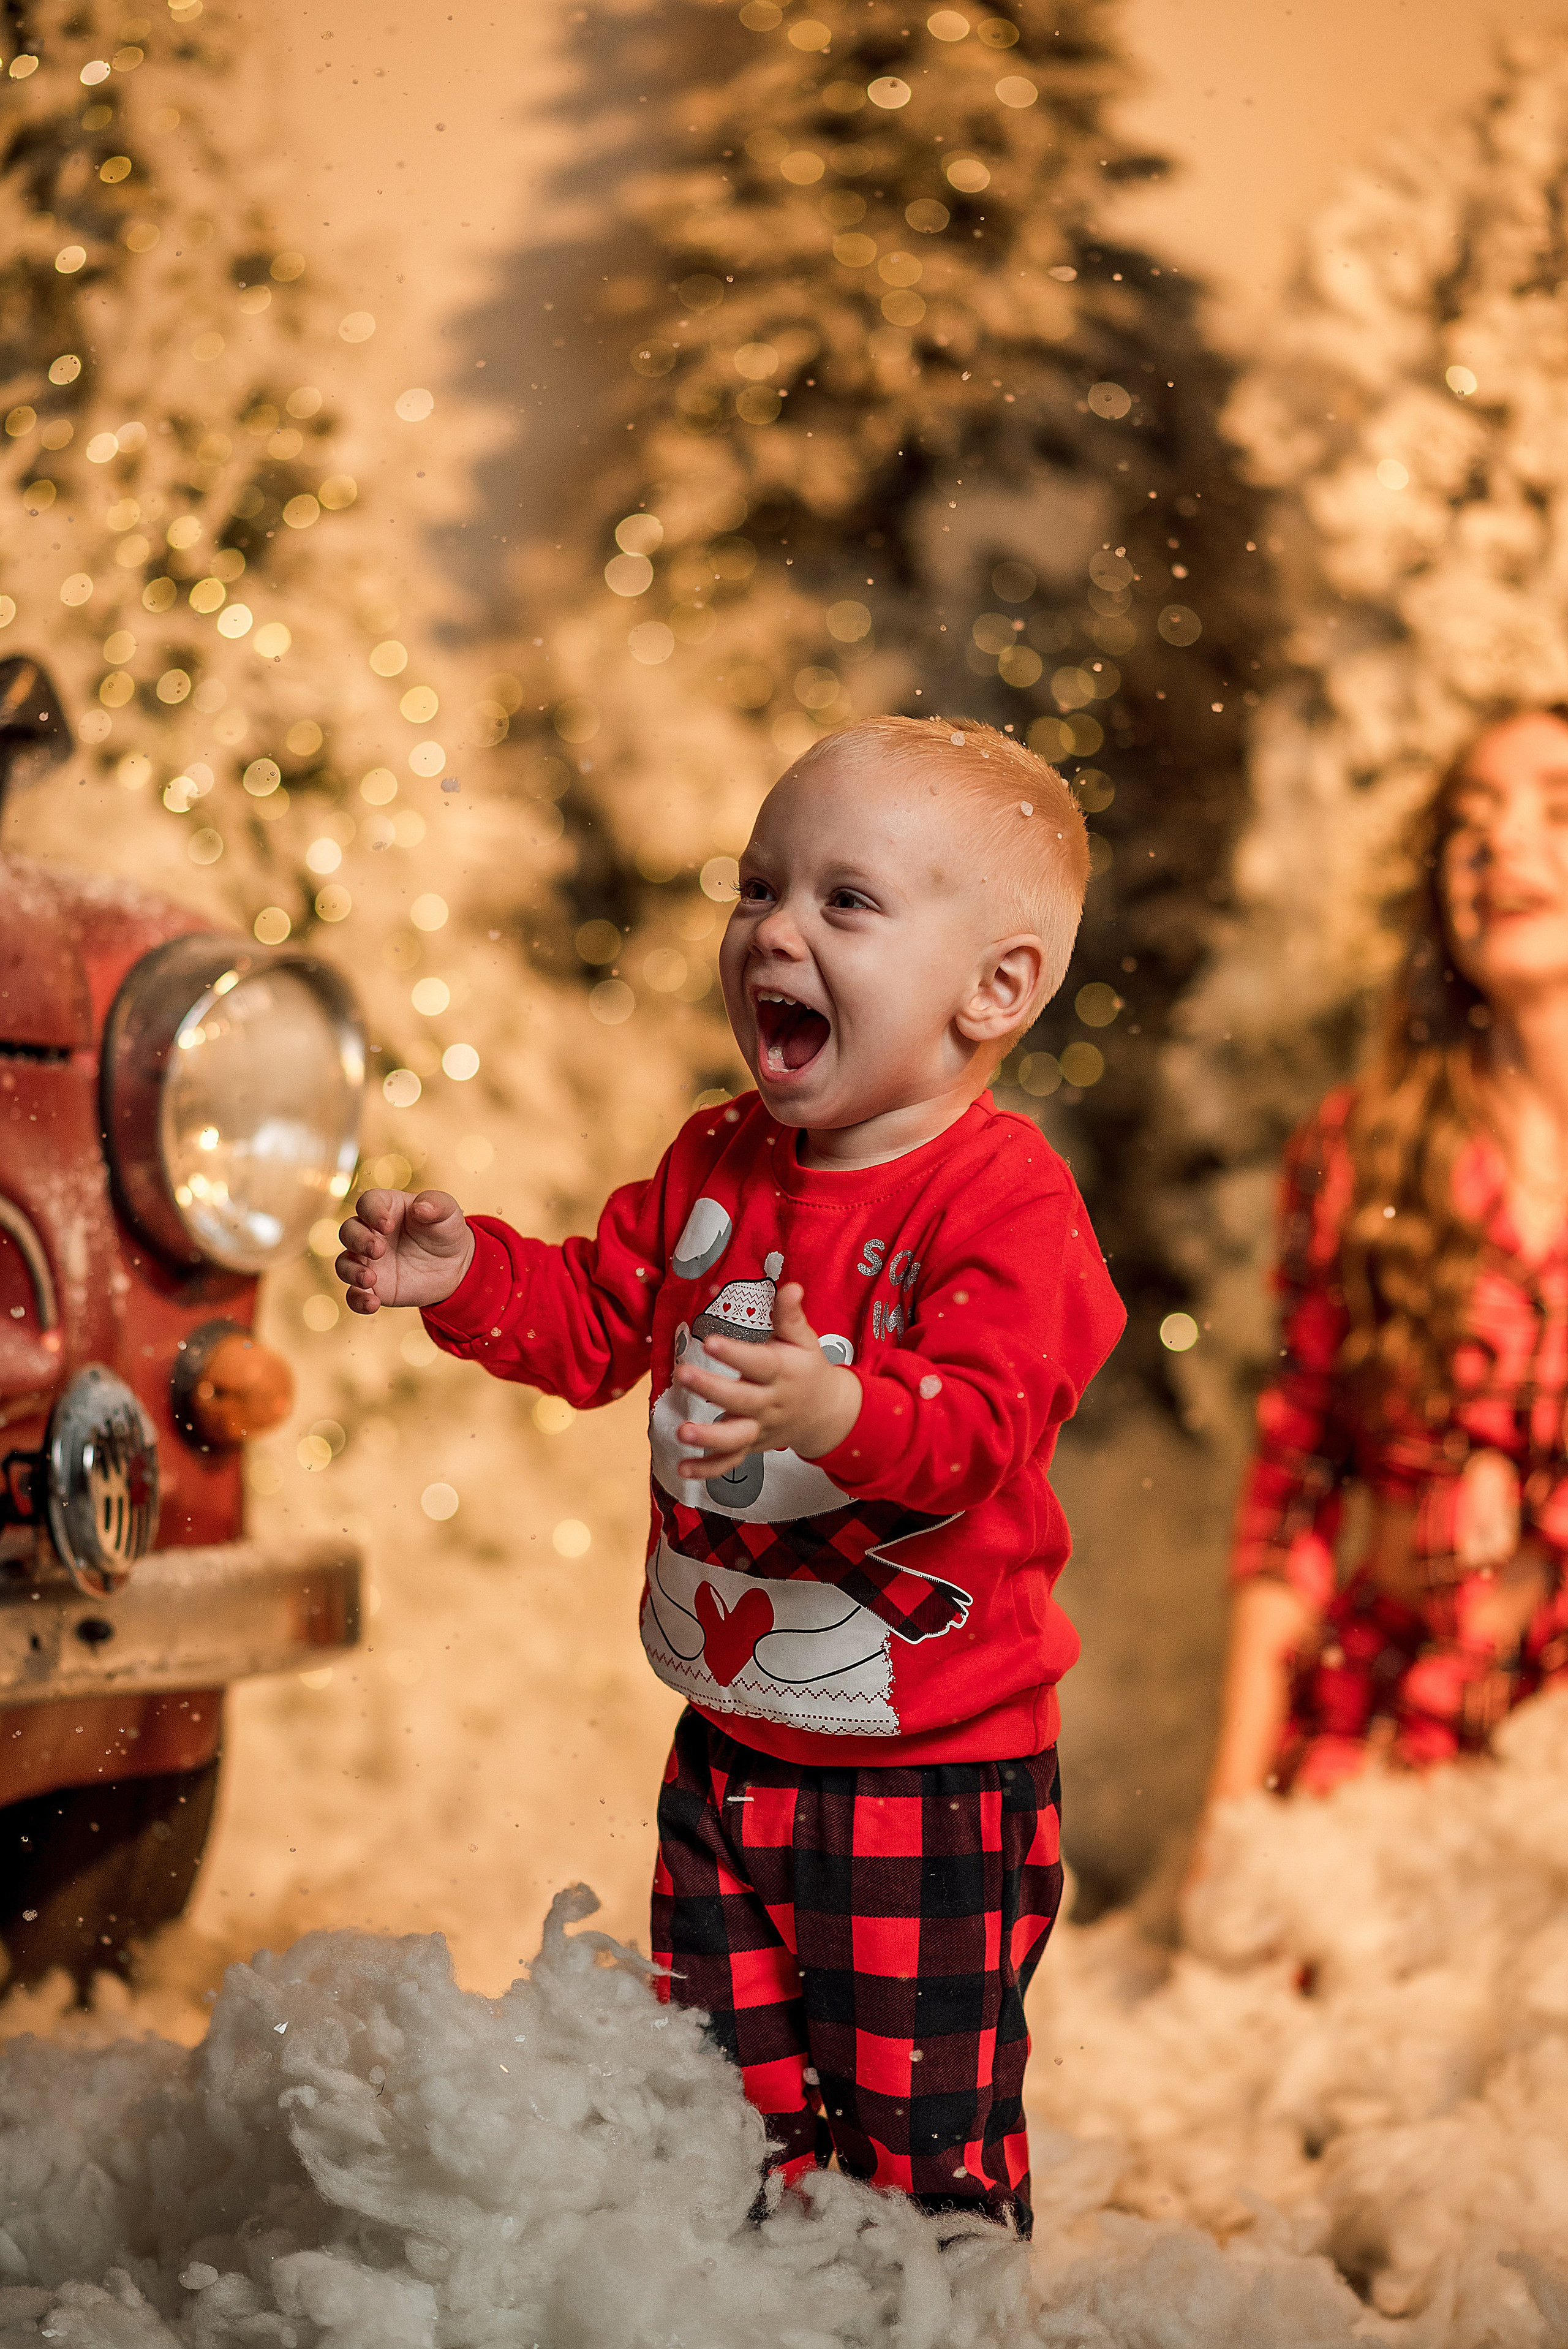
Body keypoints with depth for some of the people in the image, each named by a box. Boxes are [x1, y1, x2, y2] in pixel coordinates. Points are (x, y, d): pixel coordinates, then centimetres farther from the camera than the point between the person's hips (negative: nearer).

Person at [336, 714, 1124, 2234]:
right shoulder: (716, 1164, 3)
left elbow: (981, 1426, -30)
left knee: (922, 2137, 5)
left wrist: (840, 1412, -48)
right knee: (730, 2105, 18)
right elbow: (596, 1323, 14)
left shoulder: (1006, 1199, -18)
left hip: (933, 1779, -6)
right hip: (728, 1749, 7)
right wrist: (467, 1277, -2)